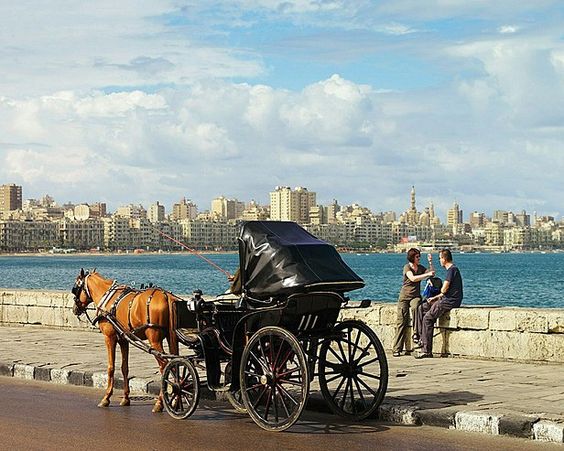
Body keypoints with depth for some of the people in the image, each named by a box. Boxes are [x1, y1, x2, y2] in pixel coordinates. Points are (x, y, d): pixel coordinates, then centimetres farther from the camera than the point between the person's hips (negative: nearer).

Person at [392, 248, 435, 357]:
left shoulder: (420, 268, 11)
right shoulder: (407, 267, -7)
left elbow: (432, 274, 10)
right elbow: (413, 278, -23)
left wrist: (430, 263, 1)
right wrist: (427, 274, -26)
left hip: (415, 296, 3)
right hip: (404, 296, -3)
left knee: (415, 308, -35)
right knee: (402, 322, -8)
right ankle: (397, 349, -7)